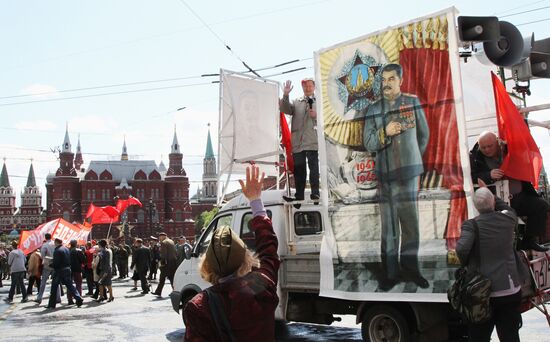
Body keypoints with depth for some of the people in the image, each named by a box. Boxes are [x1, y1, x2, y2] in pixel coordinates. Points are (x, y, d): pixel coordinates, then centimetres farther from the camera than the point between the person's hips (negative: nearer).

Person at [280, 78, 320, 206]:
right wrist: (285, 95, -7)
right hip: (298, 141, 3)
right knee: (298, 169, 3)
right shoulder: (296, 102, 20)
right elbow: (284, 109, 5)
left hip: (312, 141, -3)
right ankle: (299, 196, 7)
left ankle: (315, 194, -5)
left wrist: (317, 115, -9)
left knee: (314, 168, -7)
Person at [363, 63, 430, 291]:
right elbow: (368, 143, 0)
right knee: (389, 225, 1)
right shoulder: (373, 110, 4)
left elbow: (424, 135, 16)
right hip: (385, 175, -1)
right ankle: (390, 272, 8)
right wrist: (385, 132, -18)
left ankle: (410, 268, 17)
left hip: (409, 172, 1)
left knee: (410, 222, 4)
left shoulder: (413, 102, 6)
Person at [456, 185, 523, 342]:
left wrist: (465, 265, -6)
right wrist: (489, 193, 28)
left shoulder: (471, 225, -12)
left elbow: (462, 248, -27)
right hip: (511, 291, 3)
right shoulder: (508, 219, 0)